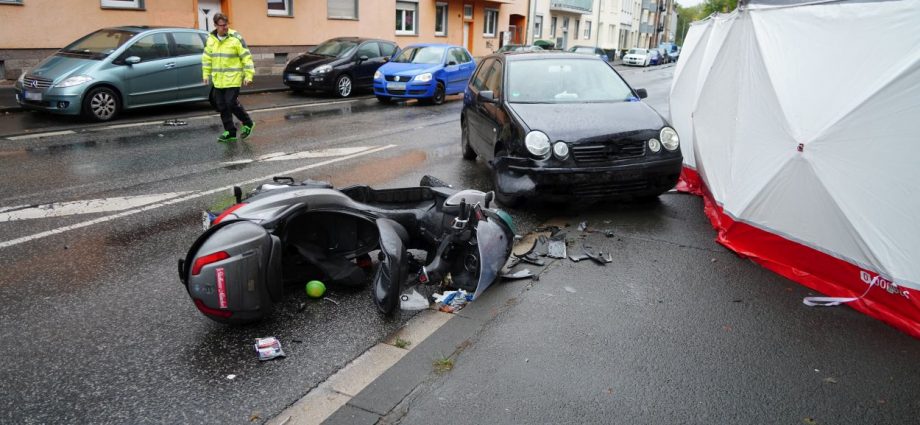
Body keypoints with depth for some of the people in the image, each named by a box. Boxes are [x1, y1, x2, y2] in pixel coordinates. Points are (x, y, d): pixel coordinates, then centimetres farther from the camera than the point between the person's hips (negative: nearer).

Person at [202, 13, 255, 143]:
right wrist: (206, 74, 14)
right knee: (222, 107, 6)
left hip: (233, 79, -6)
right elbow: (206, 58, 17)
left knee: (232, 103, -10)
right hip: (218, 80, 6)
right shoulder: (211, 39, 8)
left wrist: (248, 75, -12)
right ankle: (230, 132, 16)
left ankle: (248, 123, 14)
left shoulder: (236, 38, -8)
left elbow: (246, 57, -7)